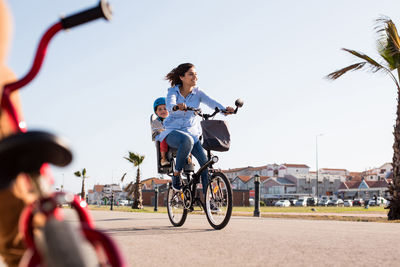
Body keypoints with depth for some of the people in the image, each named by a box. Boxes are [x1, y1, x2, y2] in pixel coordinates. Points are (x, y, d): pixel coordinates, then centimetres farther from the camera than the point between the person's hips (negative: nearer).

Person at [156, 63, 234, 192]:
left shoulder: (198, 92, 1)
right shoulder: (173, 91, -4)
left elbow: (212, 102, -18)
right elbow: (169, 105, -26)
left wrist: (225, 109, -38)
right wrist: (177, 107, -50)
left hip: (192, 132, 3)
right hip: (173, 132, -3)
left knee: (206, 163, -16)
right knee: (187, 140, -38)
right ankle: (176, 174, -19)